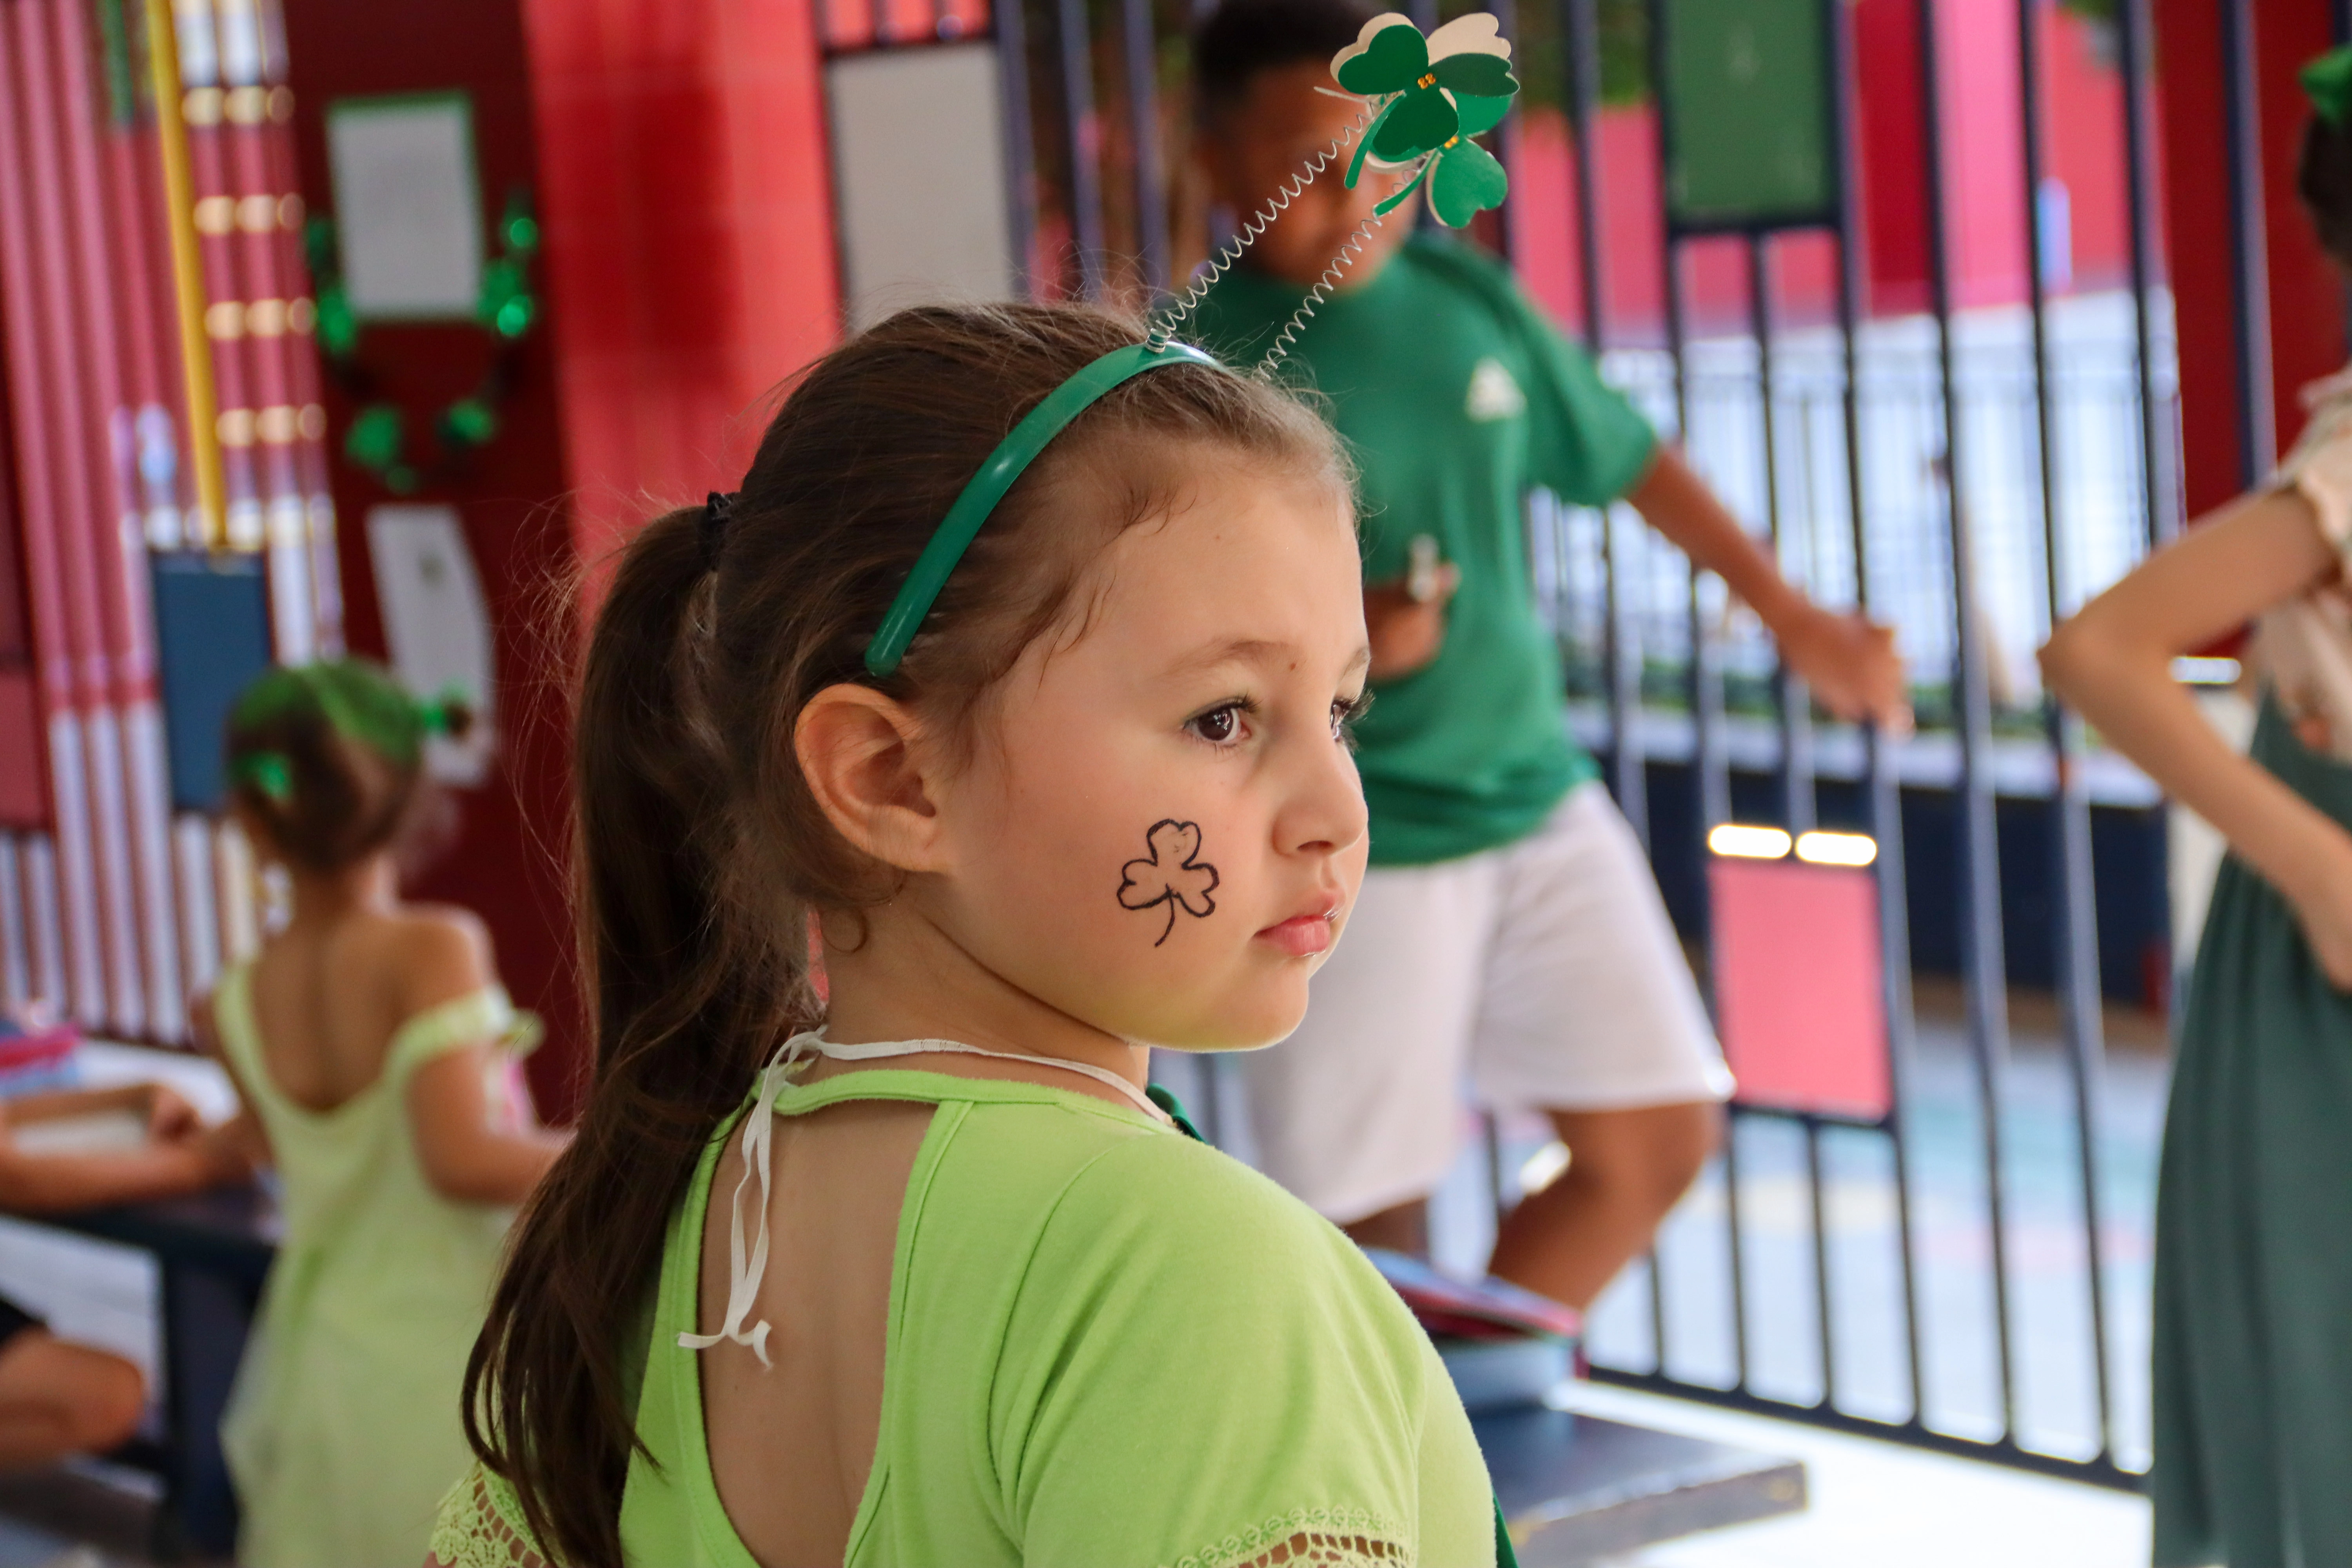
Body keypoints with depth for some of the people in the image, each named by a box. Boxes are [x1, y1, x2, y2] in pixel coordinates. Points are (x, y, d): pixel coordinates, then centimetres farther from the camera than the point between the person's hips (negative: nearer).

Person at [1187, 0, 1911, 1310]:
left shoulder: (1467, 296, 3)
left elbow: (1625, 457, 17)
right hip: (1356, 850, -6)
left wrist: (1791, 614, 22)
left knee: (1658, 1139, 9)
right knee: (1377, 1222, -1)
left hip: (1541, 799, 6)